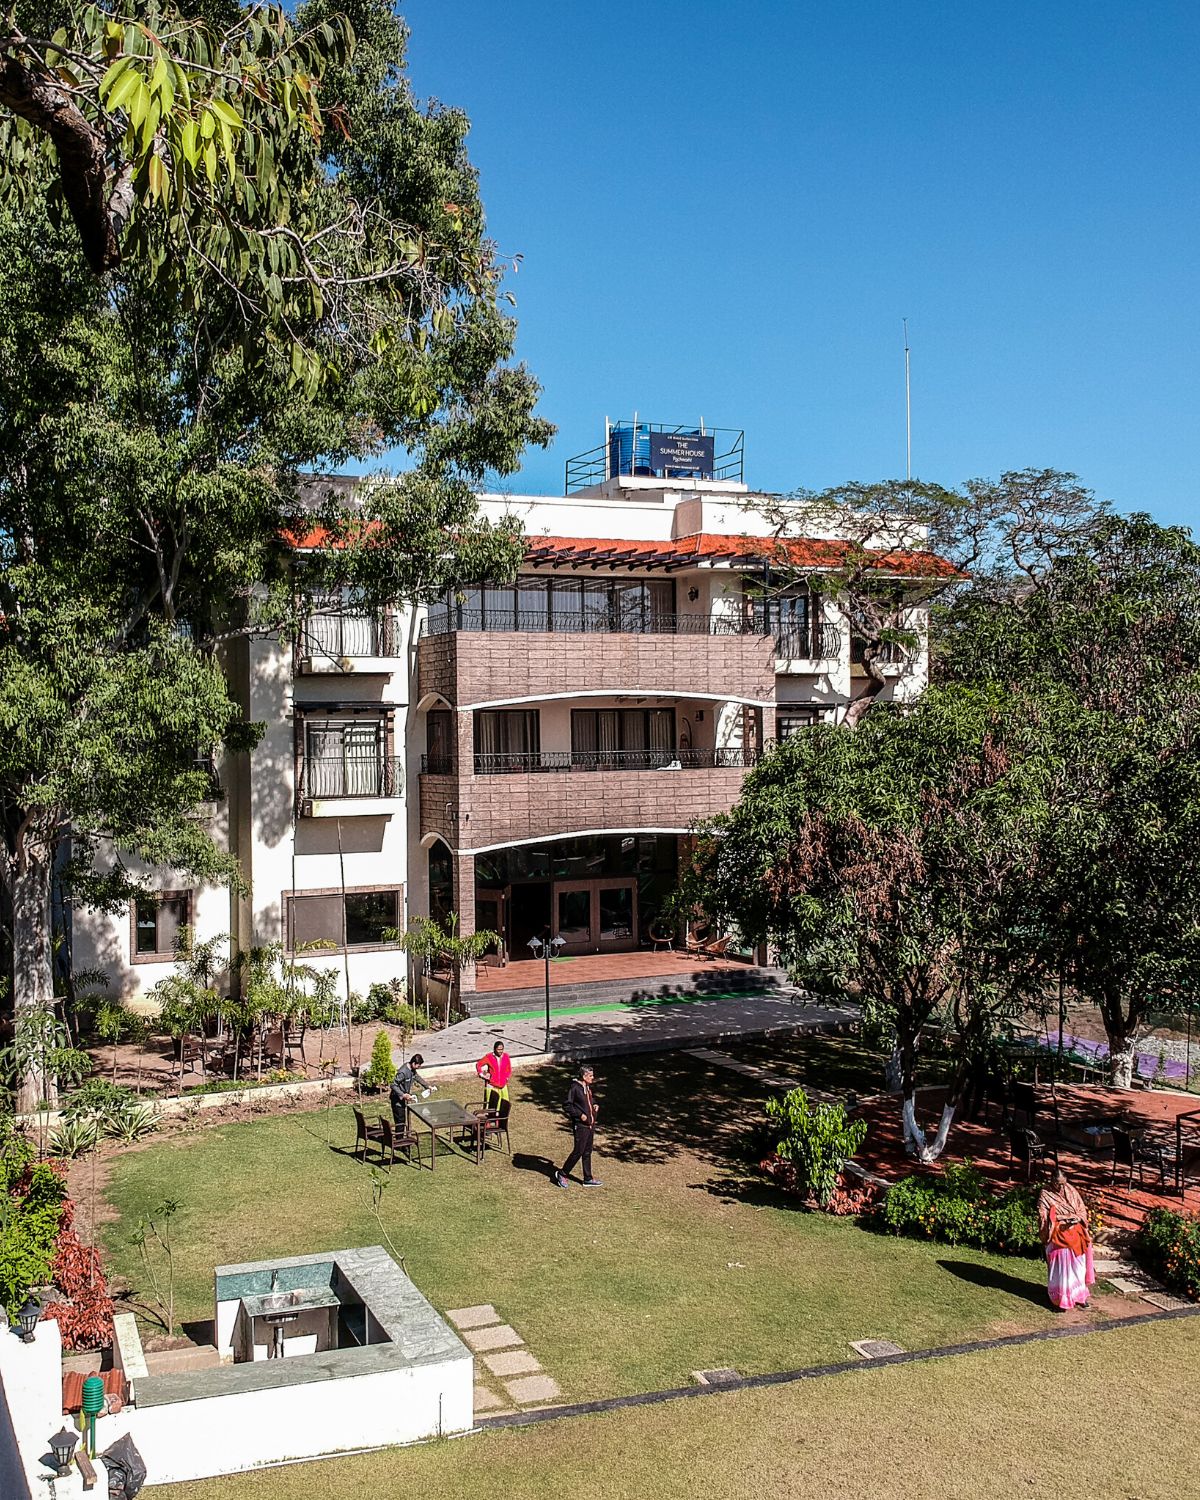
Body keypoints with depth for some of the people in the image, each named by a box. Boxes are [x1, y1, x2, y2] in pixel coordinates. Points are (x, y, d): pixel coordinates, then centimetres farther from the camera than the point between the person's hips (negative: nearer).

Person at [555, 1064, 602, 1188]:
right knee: (578, 1151, -3)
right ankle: (562, 1174, 13)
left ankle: (588, 1179, 21)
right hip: (580, 1125, -8)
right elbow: (568, 1105, -16)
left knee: (588, 1151, 13)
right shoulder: (575, 1088, -18)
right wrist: (580, 1115, -19)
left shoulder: (588, 1087, 8)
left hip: (590, 1124, 8)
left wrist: (594, 1104, 8)